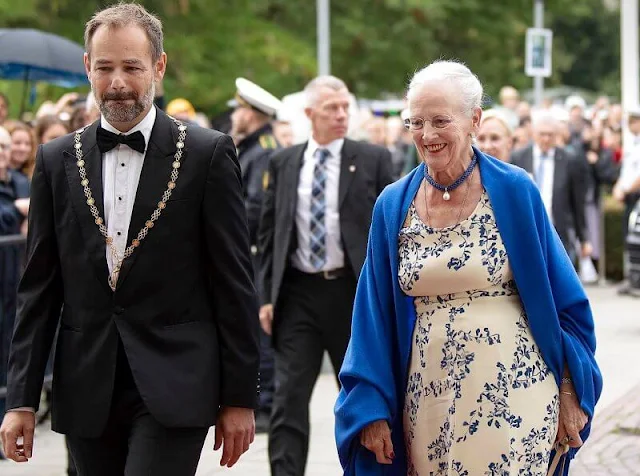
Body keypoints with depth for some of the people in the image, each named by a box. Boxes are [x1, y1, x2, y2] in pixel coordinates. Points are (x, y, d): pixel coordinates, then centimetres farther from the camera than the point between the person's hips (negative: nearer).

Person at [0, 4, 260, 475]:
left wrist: (240, 398, -2)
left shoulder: (209, 154, -1)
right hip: (88, 395, 4)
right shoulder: (58, 160, 9)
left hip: (172, 389, -4)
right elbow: (39, 289, 9)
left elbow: (235, 284, 0)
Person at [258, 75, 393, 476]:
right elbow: (268, 232, 10)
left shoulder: (374, 159, 1)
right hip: (298, 291, 1)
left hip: (354, 291, -1)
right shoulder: (283, 163, 7)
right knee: (289, 397, -7)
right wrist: (267, 295, 3)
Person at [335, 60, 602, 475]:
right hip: (429, 402, 3)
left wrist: (569, 393, -1)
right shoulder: (393, 207, 3)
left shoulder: (514, 192, -4)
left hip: (512, 394, -3)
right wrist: (371, 407, 1)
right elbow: (375, 314, 6)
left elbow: (561, 301, 0)